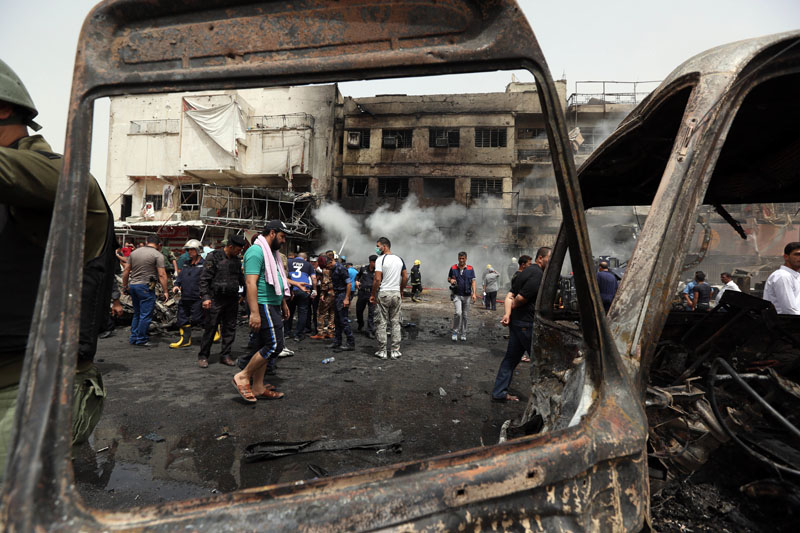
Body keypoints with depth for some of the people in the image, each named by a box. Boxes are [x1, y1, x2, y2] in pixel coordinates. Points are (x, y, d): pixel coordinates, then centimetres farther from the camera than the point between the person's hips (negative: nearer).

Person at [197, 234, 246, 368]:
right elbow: (204, 279, -9)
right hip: (216, 300, -6)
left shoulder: (237, 260, 12)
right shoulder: (214, 257, -6)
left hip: (232, 301, 6)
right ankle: (203, 356, 14)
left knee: (230, 329, 9)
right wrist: (205, 297, -16)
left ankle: (225, 355, 19)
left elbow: (241, 279, 22)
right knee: (210, 328, 0)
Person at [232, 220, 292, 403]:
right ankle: (242, 377, 2)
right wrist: (254, 313, -27)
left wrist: (283, 303, 25)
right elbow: (251, 283, -22)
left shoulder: (271, 253, 19)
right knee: (274, 345, -12)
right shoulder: (256, 251, -13)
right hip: (264, 306, -10)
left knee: (265, 347, 11)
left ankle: (258, 388, 18)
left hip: (273, 306, 10)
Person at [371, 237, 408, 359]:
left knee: (382, 323, 4)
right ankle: (395, 351, 12)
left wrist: (372, 294, -7)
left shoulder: (380, 259, -9)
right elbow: (405, 277, 9)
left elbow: (377, 279, -16)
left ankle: (382, 351, 9)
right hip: (396, 294, 5)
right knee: (396, 323, 10)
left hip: (383, 294, -5)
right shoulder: (400, 259, 8)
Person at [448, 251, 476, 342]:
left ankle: (463, 333, 21)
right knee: (458, 313, -18)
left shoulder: (470, 268, 3)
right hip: (457, 295, -1)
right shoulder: (453, 268, 2)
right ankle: (455, 332, -2)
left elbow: (473, 281, 4)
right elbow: (448, 278, 12)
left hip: (467, 295, 2)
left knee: (465, 315, 7)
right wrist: (451, 280, -13)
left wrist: (474, 293, -6)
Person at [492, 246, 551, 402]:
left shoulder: (524, 272, 16)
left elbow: (510, 296, 6)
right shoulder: (538, 274, -15)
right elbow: (520, 299, -20)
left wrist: (507, 313, -7)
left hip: (516, 321, 9)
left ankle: (499, 393, 18)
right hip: (527, 323, -9)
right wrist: (512, 308, 0)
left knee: (511, 357, 12)